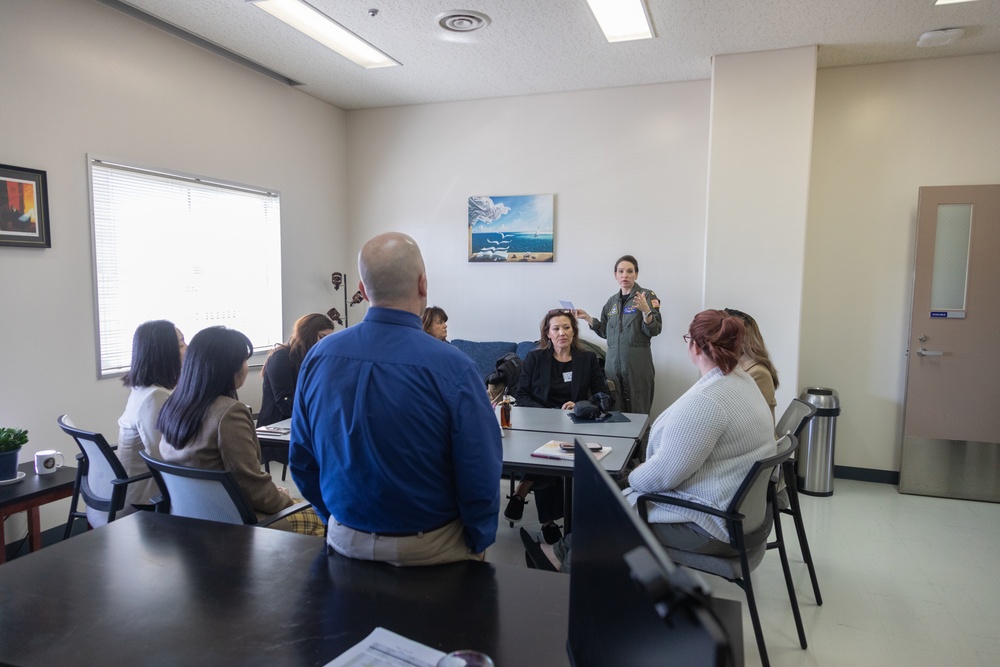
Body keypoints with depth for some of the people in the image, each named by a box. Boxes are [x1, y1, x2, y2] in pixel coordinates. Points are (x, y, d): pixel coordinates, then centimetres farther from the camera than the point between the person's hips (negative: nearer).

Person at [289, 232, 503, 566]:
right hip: (429, 550, -3)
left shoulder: (318, 357, -10)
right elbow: (481, 477, -19)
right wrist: (478, 544, 0)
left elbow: (301, 460, 1)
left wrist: (340, 522, 16)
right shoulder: (453, 370, -24)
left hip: (345, 540, 4)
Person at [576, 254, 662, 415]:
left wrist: (645, 311, -26)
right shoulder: (612, 301, 14)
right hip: (613, 362, 5)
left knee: (637, 413, -6)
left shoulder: (647, 296, -2)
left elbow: (654, 330, -10)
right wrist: (587, 318, 10)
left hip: (637, 363, -4)